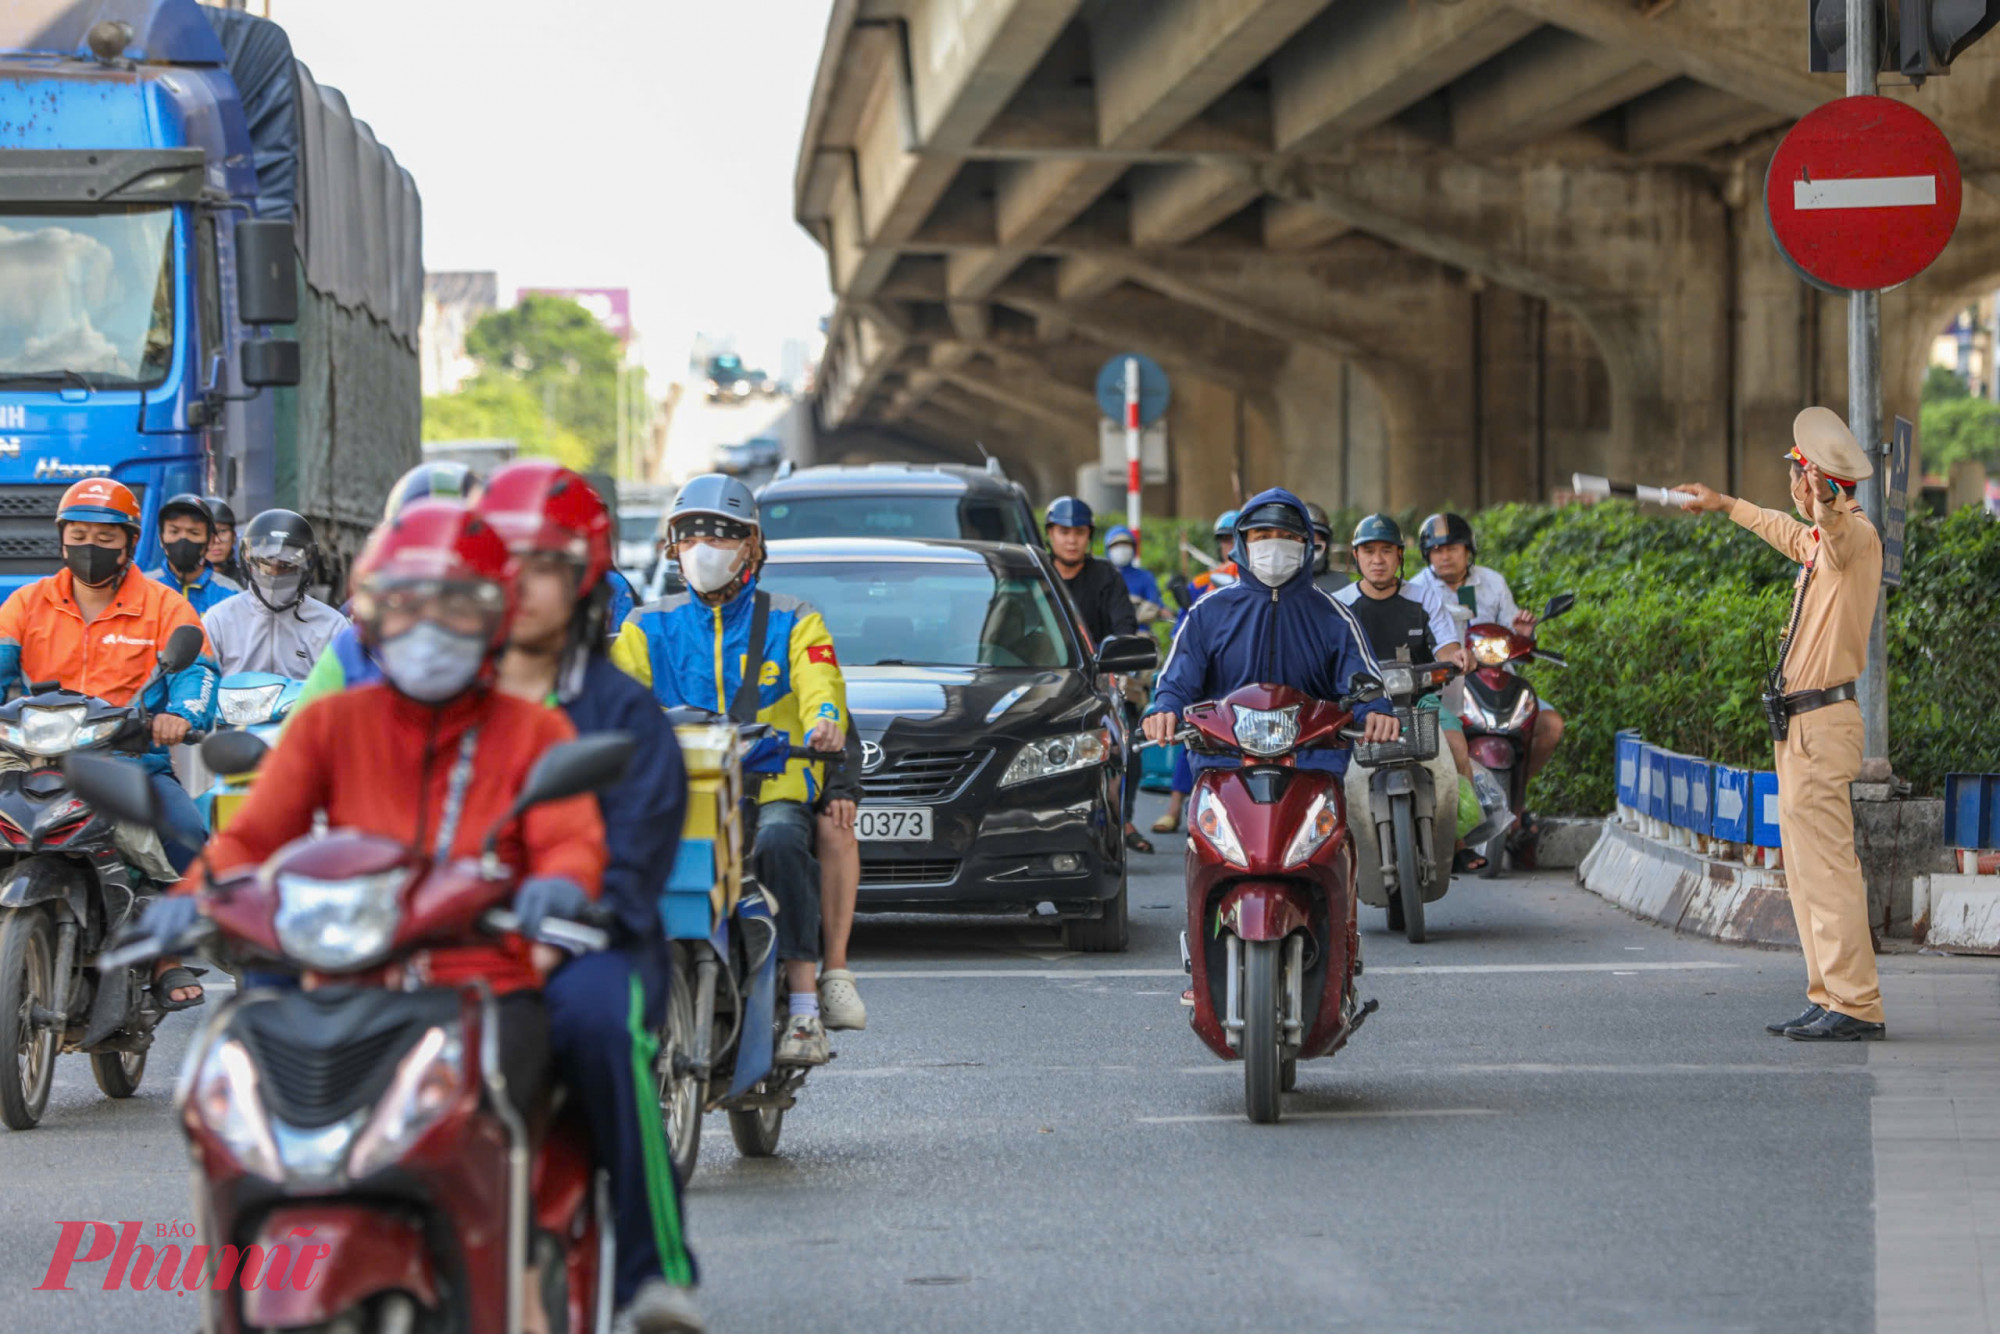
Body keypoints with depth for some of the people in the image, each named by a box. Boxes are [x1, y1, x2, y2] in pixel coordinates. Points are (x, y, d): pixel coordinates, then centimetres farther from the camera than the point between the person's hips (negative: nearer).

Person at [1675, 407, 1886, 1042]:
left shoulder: (1858, 535, -13)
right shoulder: (1821, 540, 18)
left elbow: (1838, 534, -39)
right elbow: (1789, 533, 41)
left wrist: (1826, 503, -59)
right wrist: (1726, 506, 55)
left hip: (1822, 723, -11)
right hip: (1800, 726, 11)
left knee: (1826, 866, -13)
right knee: (1805, 867, 13)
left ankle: (1856, 1006, -14)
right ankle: (1829, 997, 16)